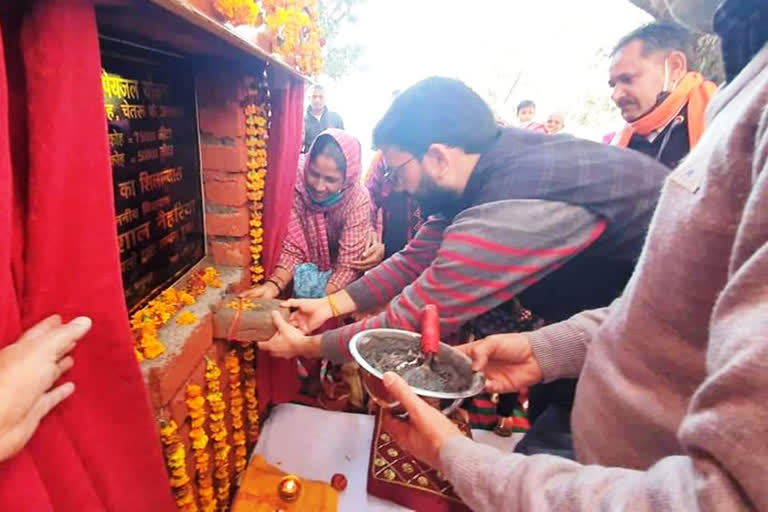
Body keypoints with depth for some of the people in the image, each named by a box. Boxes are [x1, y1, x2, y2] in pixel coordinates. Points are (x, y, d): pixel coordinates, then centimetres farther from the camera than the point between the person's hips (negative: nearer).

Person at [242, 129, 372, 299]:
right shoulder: (297, 189, -19)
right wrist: (273, 285, -31)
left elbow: (348, 266, -22)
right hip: (308, 271, 3)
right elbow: (292, 250, -13)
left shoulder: (358, 200, -24)